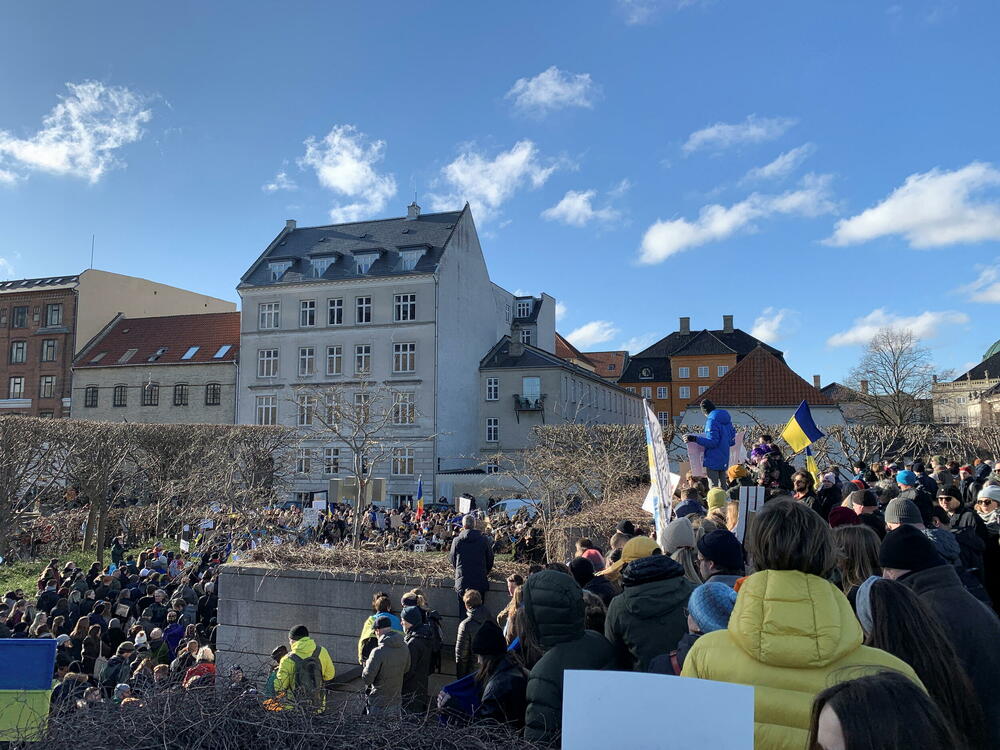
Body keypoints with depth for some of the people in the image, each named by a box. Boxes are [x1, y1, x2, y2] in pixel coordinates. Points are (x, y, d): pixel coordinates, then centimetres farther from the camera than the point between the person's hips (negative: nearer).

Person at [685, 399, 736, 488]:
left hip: (713, 460, -8)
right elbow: (732, 441, 13)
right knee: (723, 486, 15)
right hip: (724, 460, 8)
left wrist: (695, 439, -23)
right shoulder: (727, 419, 9)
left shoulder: (712, 420, -16)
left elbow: (712, 442, -20)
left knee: (714, 486, -4)